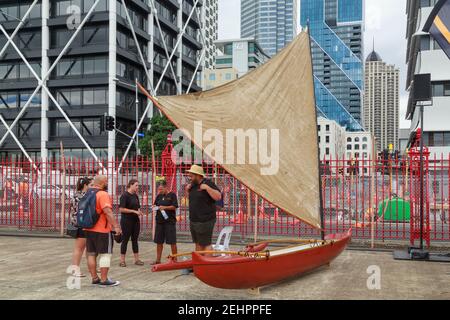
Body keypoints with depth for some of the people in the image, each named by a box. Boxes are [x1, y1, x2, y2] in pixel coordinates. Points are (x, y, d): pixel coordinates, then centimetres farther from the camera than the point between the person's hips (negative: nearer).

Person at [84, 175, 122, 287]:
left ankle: (94, 278, 18)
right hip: (102, 230, -8)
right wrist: (116, 226, -27)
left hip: (89, 229, 9)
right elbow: (108, 211, -25)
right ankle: (104, 280, -1)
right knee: (105, 254, -2)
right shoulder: (103, 194, -15)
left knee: (91, 254, 11)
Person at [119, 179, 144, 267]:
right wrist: (134, 211, -19)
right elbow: (121, 209, -17)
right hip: (127, 221, -7)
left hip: (135, 220, 7)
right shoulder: (125, 195, -11)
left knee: (135, 240, 10)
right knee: (125, 240, 0)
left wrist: (139, 212, 0)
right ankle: (122, 260, 8)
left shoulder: (135, 195, 11)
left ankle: (137, 259, 16)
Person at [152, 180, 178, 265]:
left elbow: (174, 207, -9)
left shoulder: (172, 195, -3)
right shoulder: (159, 196, 14)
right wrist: (155, 207, -2)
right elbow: (155, 204, 21)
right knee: (159, 241, 9)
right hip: (159, 221, 6)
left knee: (172, 241, -2)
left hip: (170, 221, -6)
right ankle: (158, 260, 17)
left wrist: (164, 207, -19)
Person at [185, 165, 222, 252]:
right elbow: (191, 198, 27)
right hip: (194, 221, 8)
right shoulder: (193, 185, 13)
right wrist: (187, 190, 9)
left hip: (205, 221, -8)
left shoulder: (208, 183, -11)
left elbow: (218, 197, -20)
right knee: (198, 244, 14)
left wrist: (207, 188, -26)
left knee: (205, 244, -5)